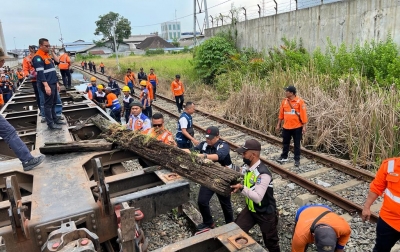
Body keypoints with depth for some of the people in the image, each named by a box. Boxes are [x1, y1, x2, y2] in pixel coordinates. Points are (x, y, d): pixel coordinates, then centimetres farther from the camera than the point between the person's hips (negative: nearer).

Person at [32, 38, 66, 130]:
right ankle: (50, 124, 2)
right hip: (48, 85, -9)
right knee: (48, 104, -3)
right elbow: (40, 73, -20)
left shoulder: (48, 55, 17)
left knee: (54, 103, 16)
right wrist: (46, 86, -26)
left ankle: (55, 119, 26)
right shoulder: (38, 57, -13)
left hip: (53, 84, 9)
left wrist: (56, 83, 21)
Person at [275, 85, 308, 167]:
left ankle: (297, 160, 18)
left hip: (297, 127, -4)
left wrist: (304, 127, -11)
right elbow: (281, 114, 8)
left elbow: (303, 114, -10)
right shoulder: (284, 101, 2)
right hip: (286, 127, 4)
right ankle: (284, 157, 30)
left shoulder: (300, 101, -11)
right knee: (285, 143, 15)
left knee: (297, 144, 8)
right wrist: (278, 125, 10)